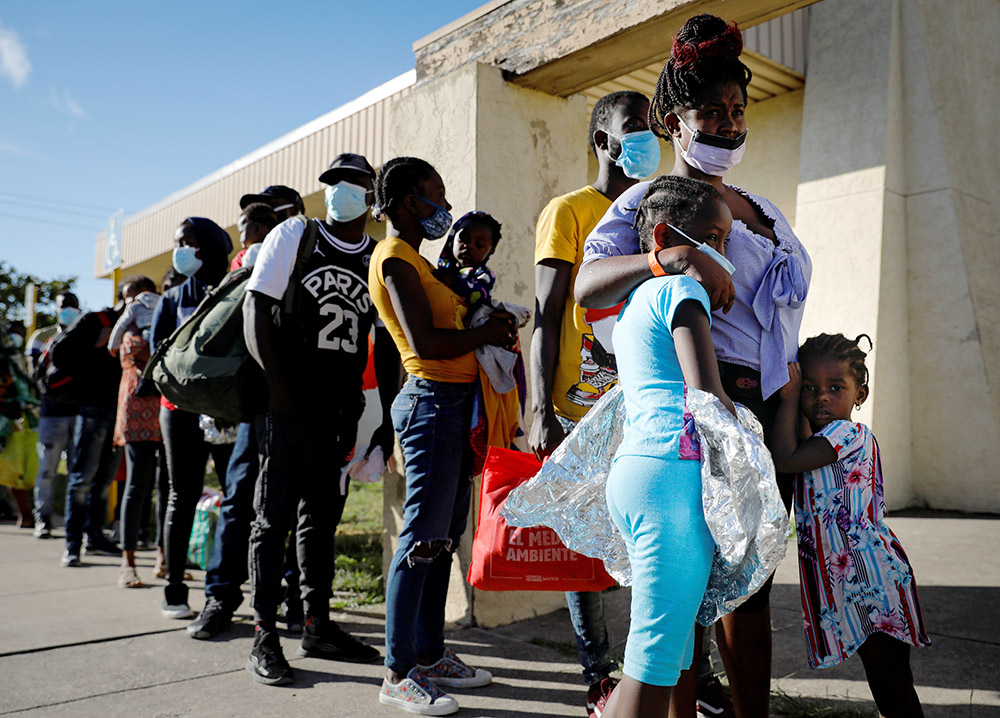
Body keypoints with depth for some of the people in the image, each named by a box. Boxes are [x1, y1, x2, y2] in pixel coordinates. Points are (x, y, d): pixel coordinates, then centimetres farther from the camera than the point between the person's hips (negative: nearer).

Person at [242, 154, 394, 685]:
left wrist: (386, 417, 8)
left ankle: (318, 627, 24)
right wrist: (275, 386, -14)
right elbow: (255, 308, -4)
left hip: (342, 409, 4)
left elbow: (386, 342, 13)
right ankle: (265, 637, 8)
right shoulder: (294, 236, 1)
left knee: (322, 519, 12)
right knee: (275, 517, -1)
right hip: (290, 402, -4)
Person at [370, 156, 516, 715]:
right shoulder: (395, 258, -11)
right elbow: (425, 343, -21)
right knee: (423, 539, -6)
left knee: (445, 537, 13)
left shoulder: (414, 259, 21)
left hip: (456, 403, 10)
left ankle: (431, 653, 24)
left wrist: (490, 320, 5)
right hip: (433, 402, -10)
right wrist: (488, 332, -10)